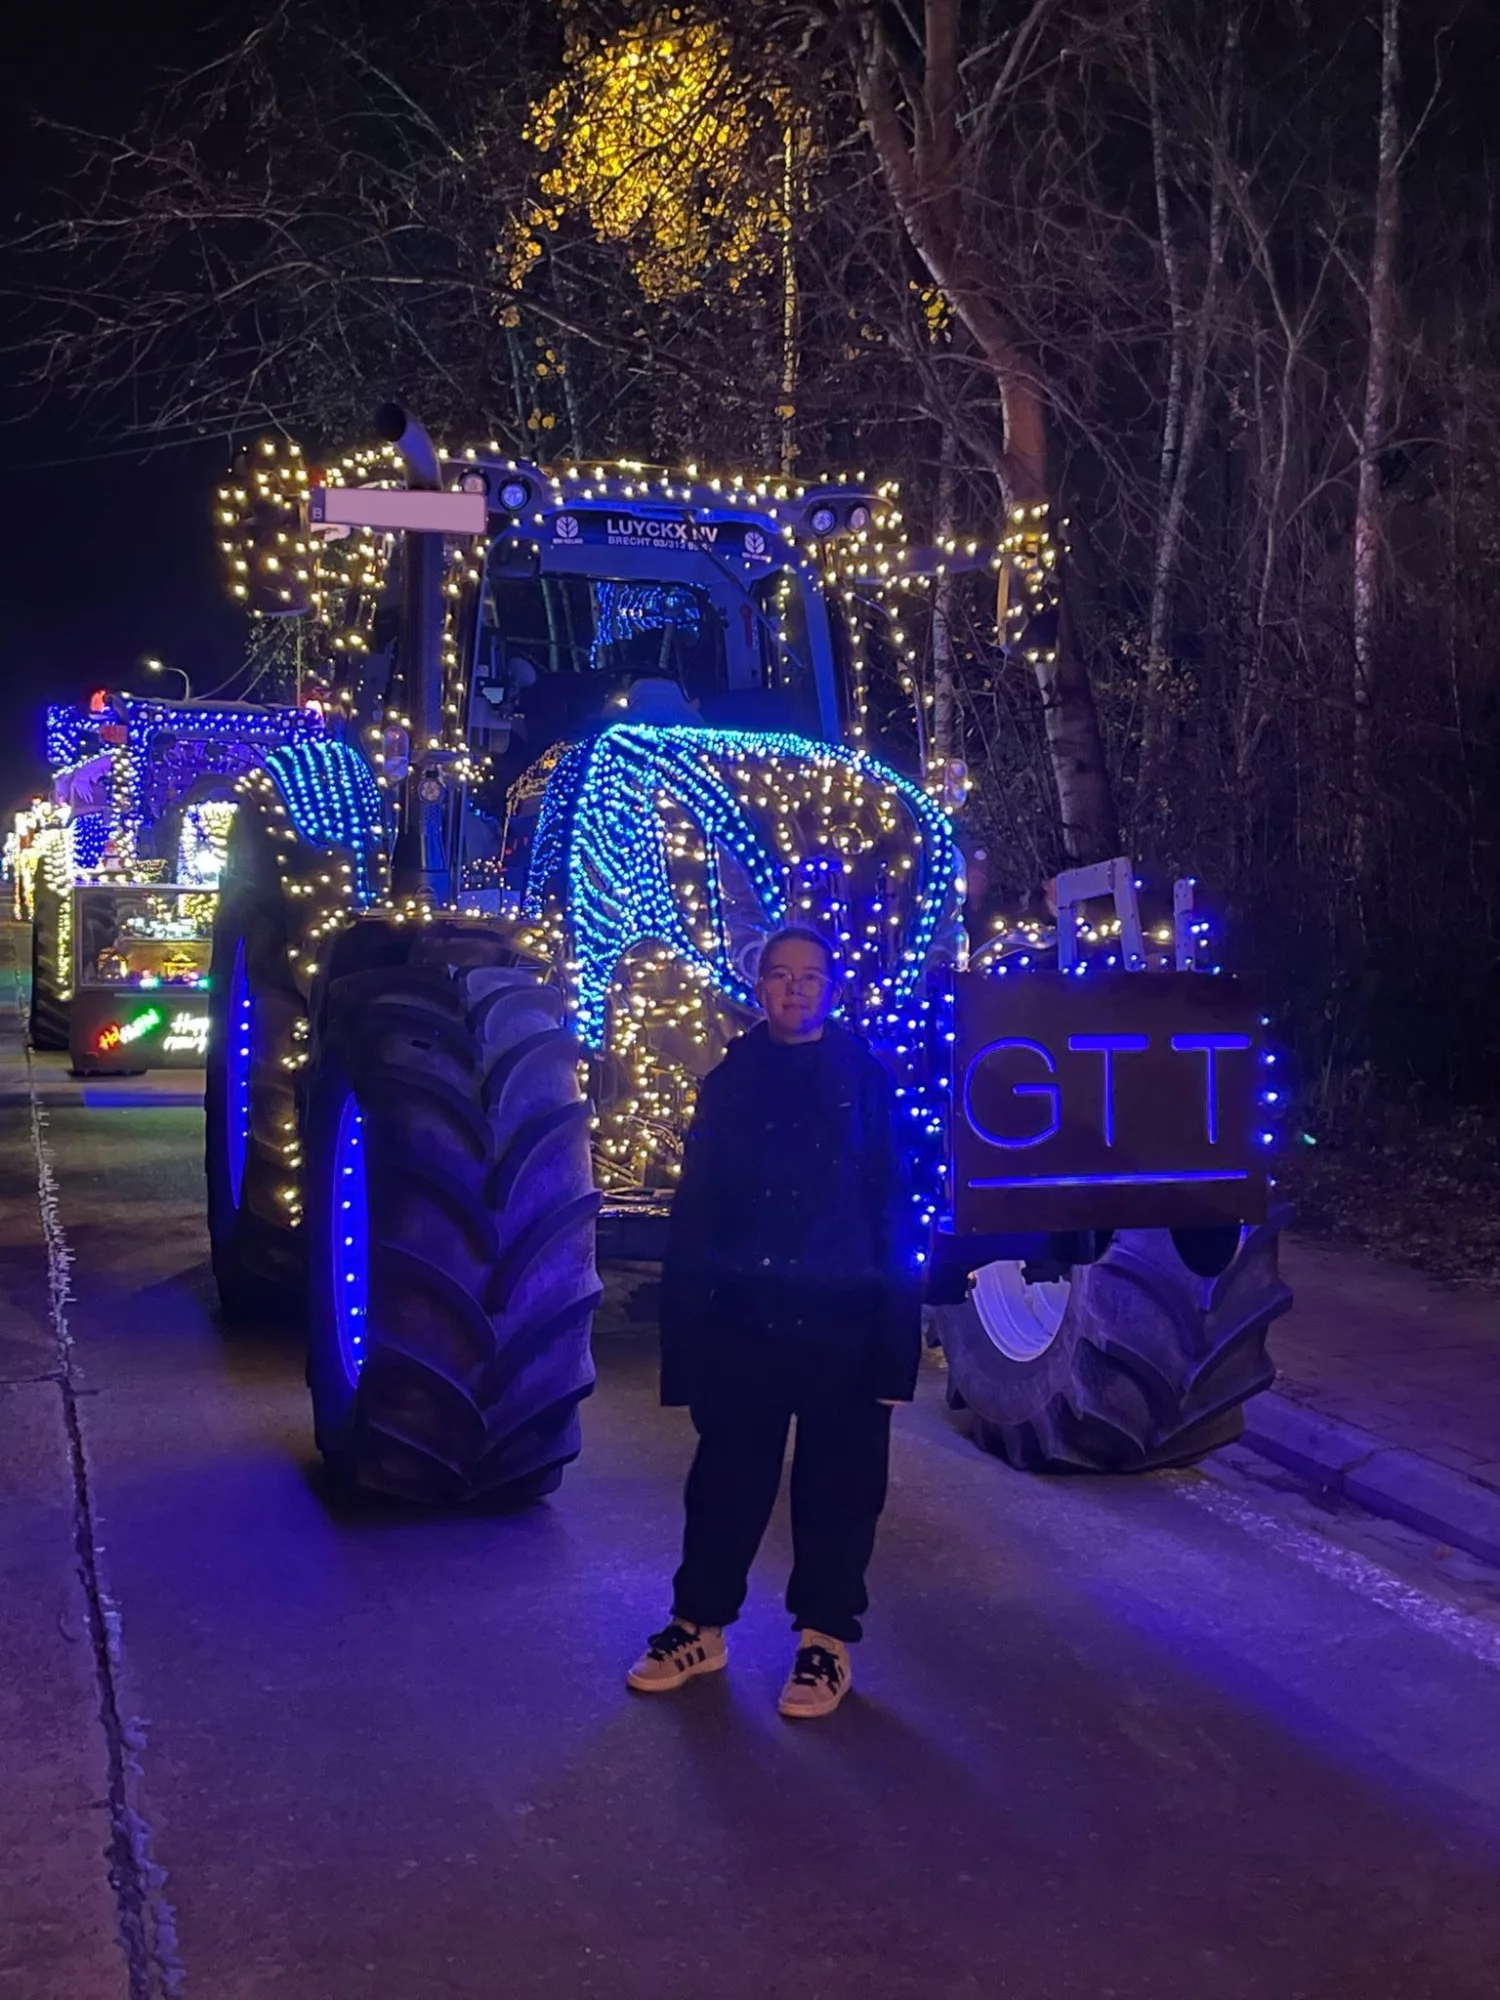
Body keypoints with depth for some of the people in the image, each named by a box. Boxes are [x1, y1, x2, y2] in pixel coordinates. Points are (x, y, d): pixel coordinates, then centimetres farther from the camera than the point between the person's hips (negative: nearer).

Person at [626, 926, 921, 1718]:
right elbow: (694, 1209, 6)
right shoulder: (729, 1079, 8)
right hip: (741, 1319, 2)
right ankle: (700, 1624, 25)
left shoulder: (865, 1079, 3)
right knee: (726, 1479, 10)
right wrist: (686, 1321, 0)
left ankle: (825, 1638, 20)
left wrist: (894, 1324, -8)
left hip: (841, 1322, -2)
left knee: (836, 1486, 7)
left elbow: (894, 1207, 0)